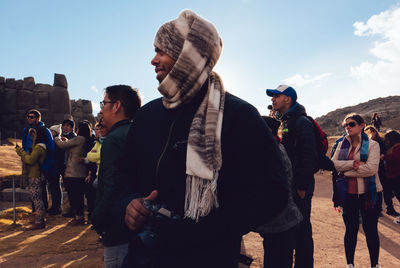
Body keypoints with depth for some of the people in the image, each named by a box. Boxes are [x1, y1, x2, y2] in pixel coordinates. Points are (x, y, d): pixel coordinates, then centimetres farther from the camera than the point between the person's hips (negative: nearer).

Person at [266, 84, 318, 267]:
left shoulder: (301, 122, -12)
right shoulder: (283, 123, 16)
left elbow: (308, 157, -19)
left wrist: (302, 187, -20)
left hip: (298, 187, -9)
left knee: (301, 230, 0)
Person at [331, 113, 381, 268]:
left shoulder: (372, 145, -3)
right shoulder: (342, 145, 9)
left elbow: (371, 168, -16)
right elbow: (334, 164, -5)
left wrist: (346, 172, -11)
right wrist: (353, 163, -18)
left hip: (367, 193, -2)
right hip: (348, 193, 3)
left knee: (371, 230, 9)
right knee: (351, 229, 12)